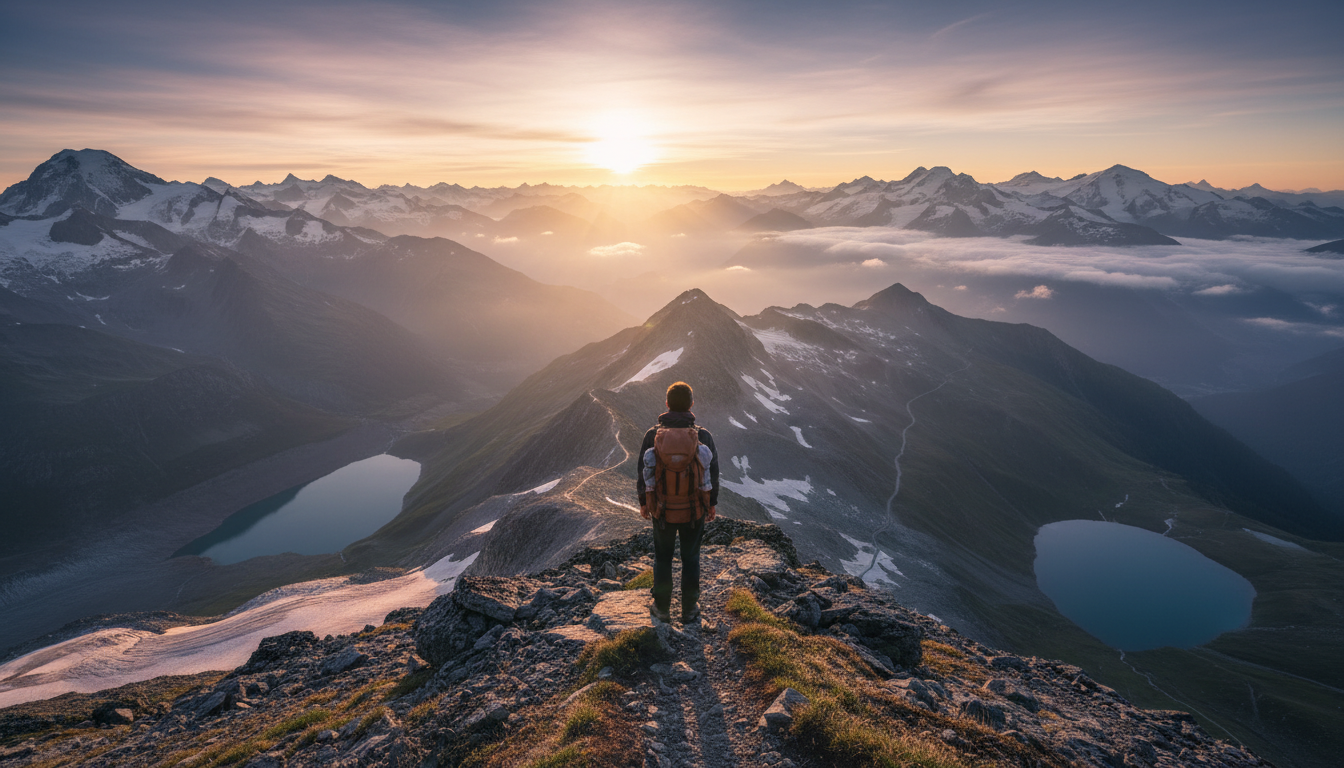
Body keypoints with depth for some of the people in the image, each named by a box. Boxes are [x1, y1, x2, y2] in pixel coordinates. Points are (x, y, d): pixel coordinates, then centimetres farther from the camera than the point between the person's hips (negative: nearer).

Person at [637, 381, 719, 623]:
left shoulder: (652, 435, -13)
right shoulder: (703, 436, -14)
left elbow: (643, 473, -4)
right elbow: (713, 474, -5)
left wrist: (643, 502, 11)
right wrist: (712, 504, 10)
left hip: (662, 510, 0)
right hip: (694, 511, 0)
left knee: (662, 558, 19)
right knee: (691, 558, 18)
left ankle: (662, 608, 32)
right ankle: (689, 609, 30)